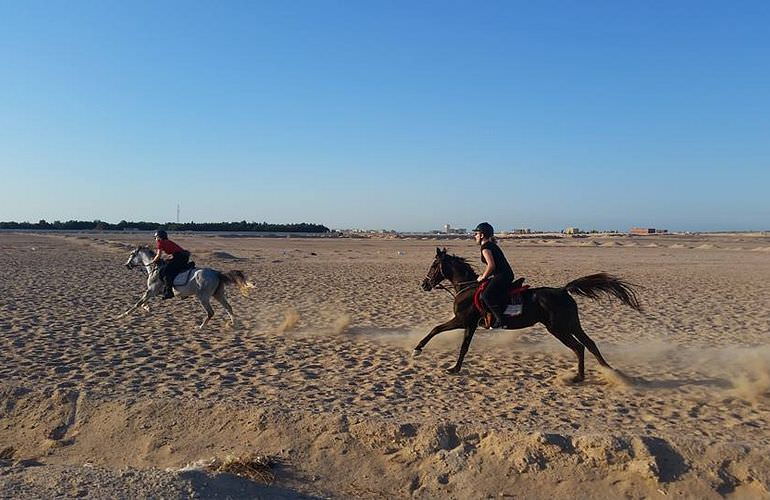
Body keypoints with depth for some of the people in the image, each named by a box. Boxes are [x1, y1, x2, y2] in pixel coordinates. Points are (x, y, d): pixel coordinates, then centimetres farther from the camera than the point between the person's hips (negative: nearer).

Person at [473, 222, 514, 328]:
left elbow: (491, 265, -21)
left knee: (486, 295, -21)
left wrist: (483, 277, -9)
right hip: (506, 275, 11)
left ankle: (500, 319, -23)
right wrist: (484, 275, 22)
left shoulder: (485, 247, -11)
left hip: (502, 276, -11)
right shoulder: (491, 245, 19)